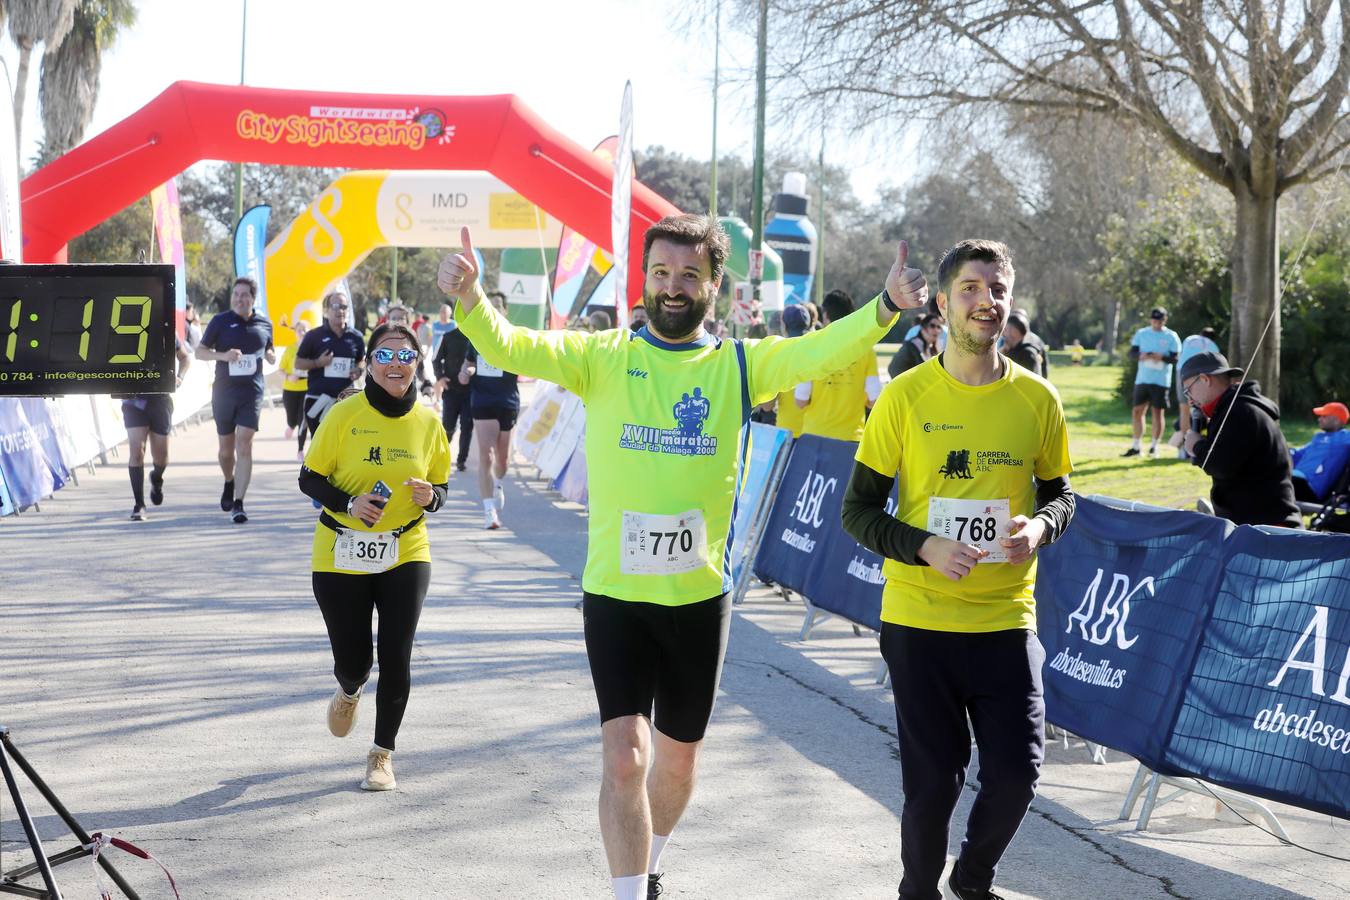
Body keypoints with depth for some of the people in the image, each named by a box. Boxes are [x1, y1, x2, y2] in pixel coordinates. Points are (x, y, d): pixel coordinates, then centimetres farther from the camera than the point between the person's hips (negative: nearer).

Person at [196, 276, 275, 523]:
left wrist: (271, 355, 0)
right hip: (224, 391, 0)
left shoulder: (264, 324, 7)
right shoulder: (220, 321, 0)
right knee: (226, 448, 10)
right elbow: (200, 351, 3)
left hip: (252, 392, 0)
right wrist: (223, 355, -16)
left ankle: (238, 503, -13)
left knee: (244, 445, -12)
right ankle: (229, 483, 41)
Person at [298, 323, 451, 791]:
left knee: (396, 658, -6)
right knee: (352, 660, 4)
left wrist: (429, 497, -14)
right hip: (342, 556, -1)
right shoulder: (345, 415, -8)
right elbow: (309, 479, -3)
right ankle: (349, 690, 44)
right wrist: (350, 503, -20)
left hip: (406, 554, 1)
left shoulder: (428, 423, 0)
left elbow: (439, 488, 10)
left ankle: (382, 754, 15)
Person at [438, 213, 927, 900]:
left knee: (677, 757, 18)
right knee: (624, 757, -13)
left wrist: (886, 307, -32)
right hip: (614, 592, -2)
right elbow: (510, 348, -15)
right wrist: (469, 298, -35)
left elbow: (818, 353, -15)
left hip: (700, 596, 2)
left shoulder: (739, 365, -1)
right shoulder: (602, 355, -3)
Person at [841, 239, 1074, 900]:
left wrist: (1041, 525, -10)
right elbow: (859, 511, -2)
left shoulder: (1036, 399, 1)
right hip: (919, 621, -2)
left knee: (1016, 772, 1)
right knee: (932, 781, 4)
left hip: (1006, 621, 2)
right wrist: (924, 548, -19)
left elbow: (1059, 493, 13)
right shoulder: (905, 397, -5)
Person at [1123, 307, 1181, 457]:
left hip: (1161, 381, -3)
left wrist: (1162, 357, -24)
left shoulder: (1171, 336, -1)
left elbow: (1176, 358, -6)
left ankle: (1154, 446, 9)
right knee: (1137, 411, 5)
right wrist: (1141, 356, -17)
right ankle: (1136, 446, 14)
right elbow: (1132, 353, 4)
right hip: (1142, 379, 3)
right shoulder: (1141, 333, 8)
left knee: (1158, 412, -1)